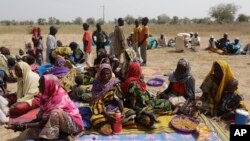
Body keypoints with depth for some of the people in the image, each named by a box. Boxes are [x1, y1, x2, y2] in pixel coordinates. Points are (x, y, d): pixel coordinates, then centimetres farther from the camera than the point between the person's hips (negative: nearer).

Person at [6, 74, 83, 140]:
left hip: (72, 124, -8)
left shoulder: (58, 98, -27)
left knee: (56, 113, -36)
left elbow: (44, 122, -25)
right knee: (31, 131, -5)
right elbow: (39, 117, 1)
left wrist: (24, 126, -21)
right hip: (56, 123, 8)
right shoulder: (49, 95, -2)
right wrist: (22, 124, -9)